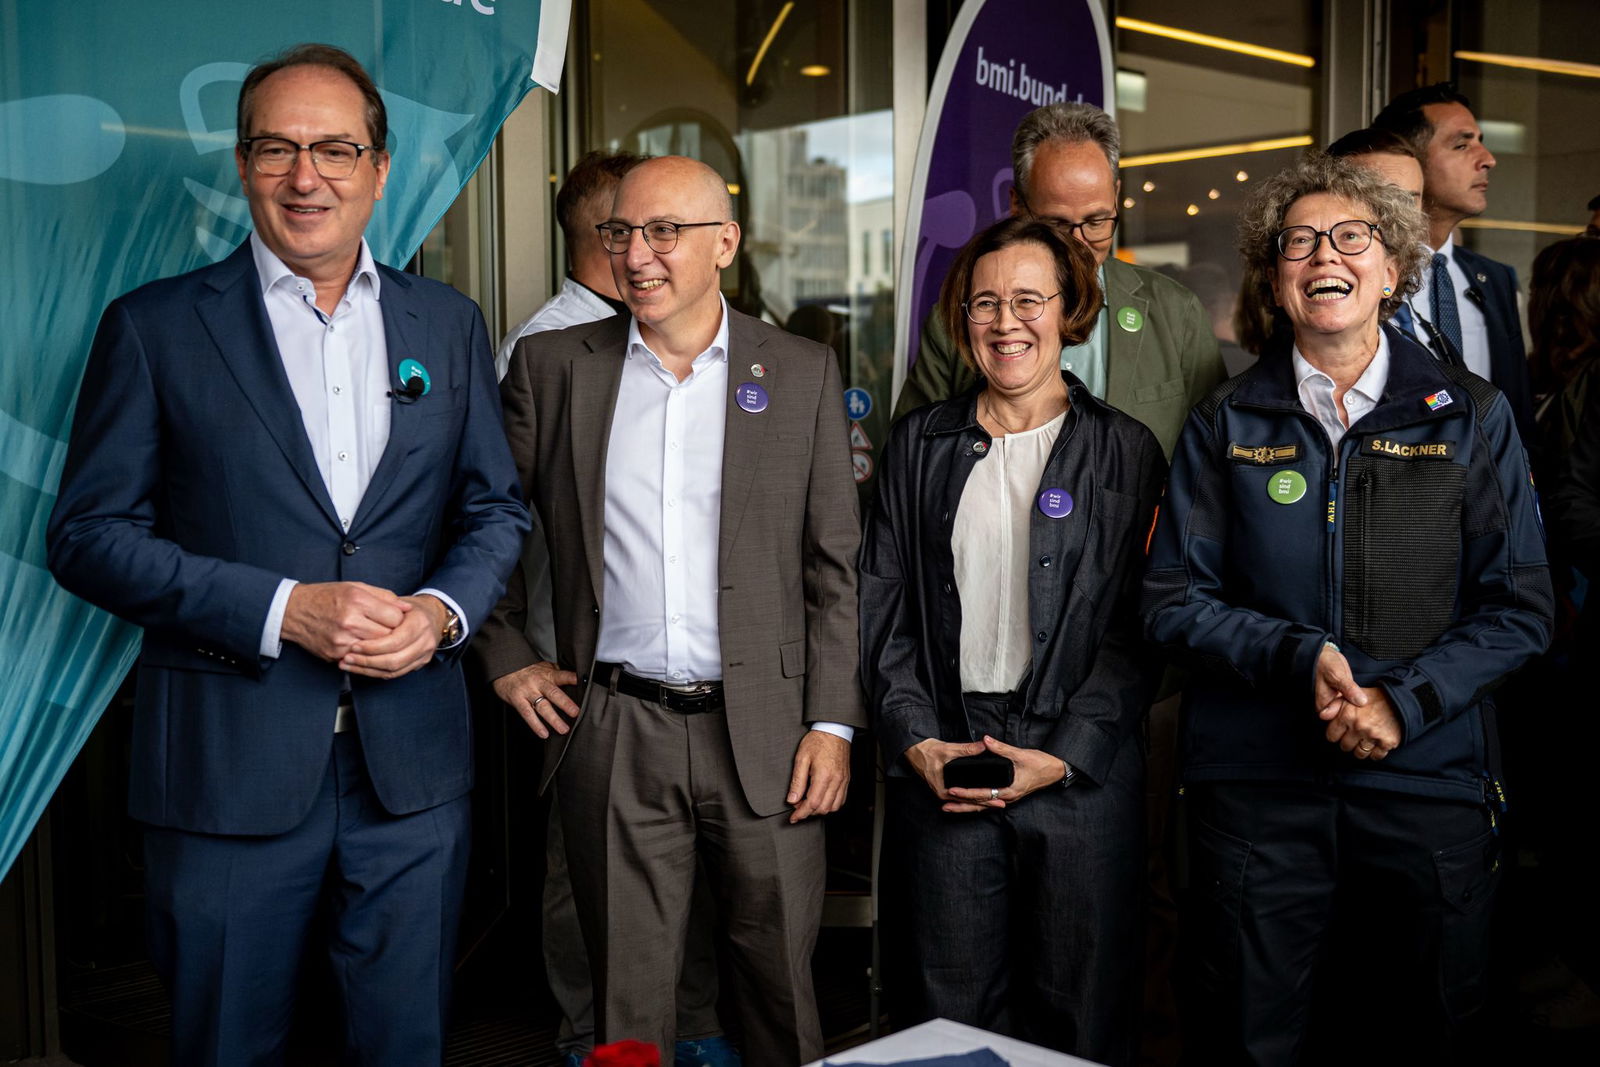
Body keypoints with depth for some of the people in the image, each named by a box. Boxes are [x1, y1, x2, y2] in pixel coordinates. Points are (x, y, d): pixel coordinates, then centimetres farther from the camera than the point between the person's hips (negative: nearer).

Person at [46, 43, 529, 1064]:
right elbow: (90, 533, -5)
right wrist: (281, 609, -16)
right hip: (229, 768, -2)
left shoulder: (448, 323, 8)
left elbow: (497, 507, 12)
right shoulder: (154, 327, -1)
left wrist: (443, 611, -9)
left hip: (413, 760, 3)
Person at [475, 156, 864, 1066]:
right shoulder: (553, 367, 5)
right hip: (613, 734, 1)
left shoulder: (804, 373, 3)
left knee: (784, 984, 9)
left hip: (764, 732, 0)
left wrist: (833, 724, -3)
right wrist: (505, 657, 6)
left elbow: (836, 567, 2)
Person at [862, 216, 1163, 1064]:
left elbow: (1137, 627, -1)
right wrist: (916, 740, -4)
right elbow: (882, 608, 8)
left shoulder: (1125, 452, 4)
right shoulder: (920, 445, 10)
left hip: (1082, 774, -1)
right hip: (940, 771, 2)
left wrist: (1063, 756, -11)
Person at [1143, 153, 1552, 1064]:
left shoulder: (1472, 418, 4)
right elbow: (1173, 602, 1)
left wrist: (1405, 700, -13)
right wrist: (1299, 657, -15)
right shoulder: (1227, 425, 5)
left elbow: (1522, 609, 2)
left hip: (1430, 782, 0)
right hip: (1256, 784, 0)